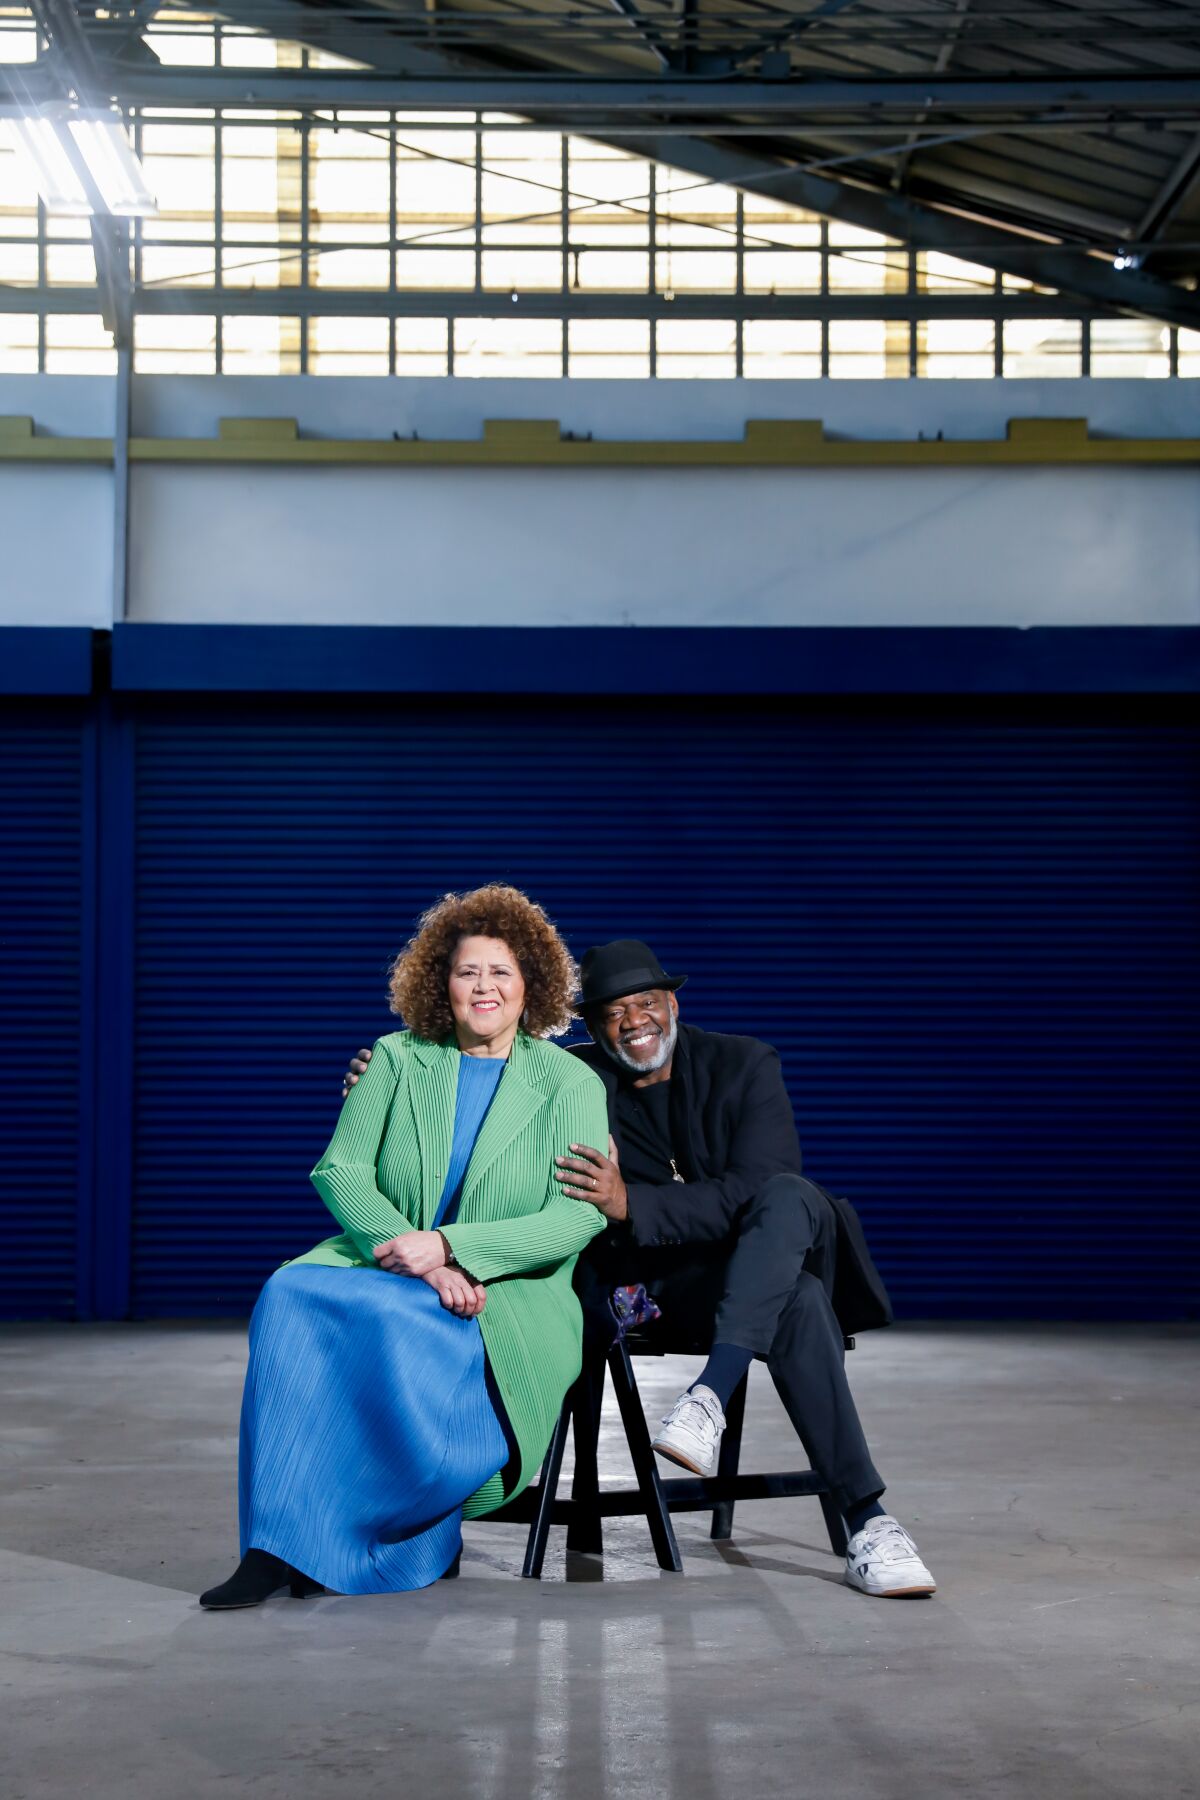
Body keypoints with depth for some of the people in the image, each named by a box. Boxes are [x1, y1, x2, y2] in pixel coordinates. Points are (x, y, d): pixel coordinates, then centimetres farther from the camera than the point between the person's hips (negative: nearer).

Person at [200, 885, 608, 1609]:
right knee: (291, 1297, -30)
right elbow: (340, 1171, 2)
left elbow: (578, 1218, -6)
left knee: (391, 1323, -35)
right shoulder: (397, 1060, 12)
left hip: (508, 1295, -3)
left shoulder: (570, 1082, 5)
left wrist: (447, 1246, -18)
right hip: (382, 1262, 3)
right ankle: (276, 1548, -30)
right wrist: (415, 1258, -16)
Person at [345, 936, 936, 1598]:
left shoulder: (744, 1065, -4)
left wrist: (631, 1204, -32)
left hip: (768, 1256, 1)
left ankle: (710, 1394, -46)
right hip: (662, 1283, -1)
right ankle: (866, 1523, -38)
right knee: (799, 1306, -36)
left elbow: (752, 1191, -19)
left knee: (787, 1195, -37)